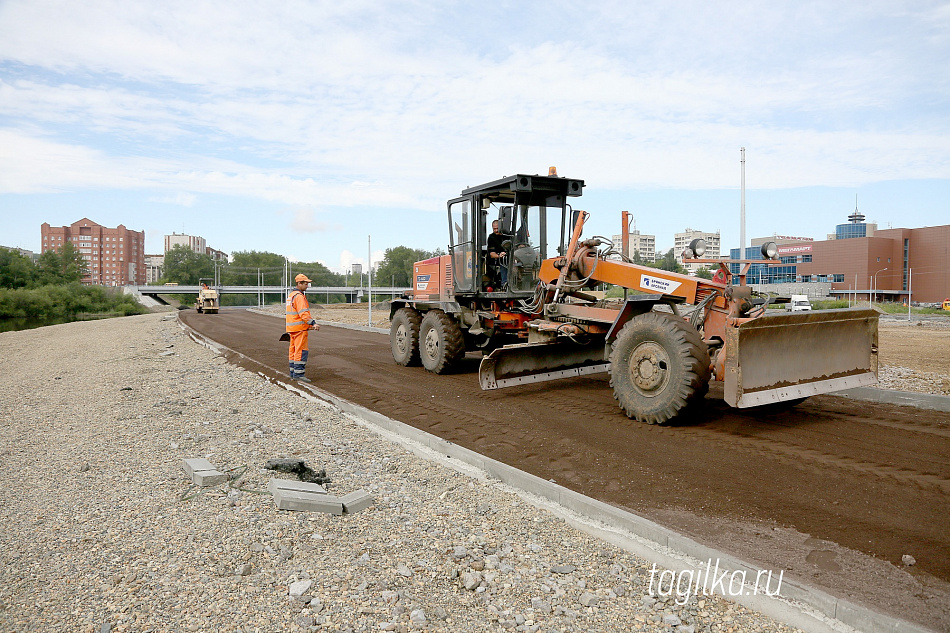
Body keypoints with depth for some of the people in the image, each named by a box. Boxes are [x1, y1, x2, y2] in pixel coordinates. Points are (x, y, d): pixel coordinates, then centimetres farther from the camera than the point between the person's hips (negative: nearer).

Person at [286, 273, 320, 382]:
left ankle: (293, 373, 18)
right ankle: (298, 374, -9)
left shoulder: (291, 295, 18)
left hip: (292, 327, 10)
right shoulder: (299, 296, -14)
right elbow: (303, 313, -24)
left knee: (293, 350, 13)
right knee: (301, 351, -8)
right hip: (300, 328, -10)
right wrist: (313, 323, -29)